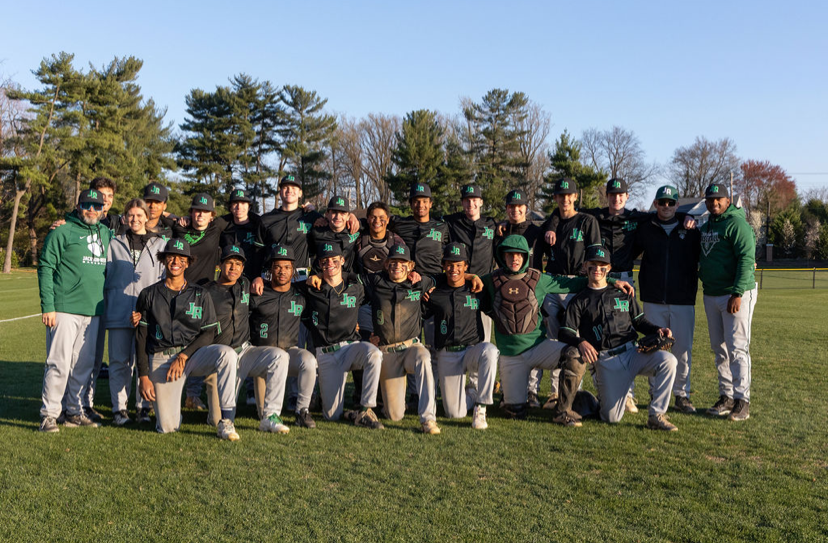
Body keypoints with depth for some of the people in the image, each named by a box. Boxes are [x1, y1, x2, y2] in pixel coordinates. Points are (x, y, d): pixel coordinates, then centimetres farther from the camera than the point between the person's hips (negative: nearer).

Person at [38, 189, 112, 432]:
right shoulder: (61, 232, -3)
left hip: (94, 311, 6)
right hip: (65, 309, -6)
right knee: (59, 363, -6)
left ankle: (75, 411, 20)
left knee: (84, 365, 10)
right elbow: (46, 268, -5)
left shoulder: (106, 233, 15)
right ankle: (49, 414, 4)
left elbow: (108, 268, 27)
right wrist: (47, 306, -13)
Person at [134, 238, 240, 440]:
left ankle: (226, 421, -30)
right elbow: (141, 338, 6)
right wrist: (144, 376, -3)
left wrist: (183, 356, -12)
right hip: (161, 359, 0)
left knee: (227, 354, -33)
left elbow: (209, 333, 3)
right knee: (167, 427, -10)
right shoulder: (148, 295, 9)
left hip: (193, 353, 1)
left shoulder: (200, 295, 9)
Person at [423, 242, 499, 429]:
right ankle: (471, 392, 29)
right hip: (447, 355, 0)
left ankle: (480, 407, -22)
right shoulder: (434, 291, 2)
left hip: (473, 349, 0)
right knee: (455, 413, -7)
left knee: (490, 351, -39)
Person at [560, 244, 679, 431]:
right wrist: (581, 343, -21)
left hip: (633, 352, 3)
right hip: (606, 361, -2)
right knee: (612, 417, -12)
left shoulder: (623, 293, 21)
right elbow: (566, 333, 1)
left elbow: (639, 321, 20)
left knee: (668, 360, -28)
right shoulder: (579, 301, 11)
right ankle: (601, 391, 24)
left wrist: (657, 330, -1)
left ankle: (656, 416, -18)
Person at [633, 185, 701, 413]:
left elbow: (699, 261, 15)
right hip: (653, 301, 0)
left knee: (683, 350, 1)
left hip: (683, 300, 0)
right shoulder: (645, 229, 7)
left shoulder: (690, 231, 7)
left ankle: (682, 394, 13)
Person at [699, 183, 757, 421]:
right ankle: (726, 397, 17)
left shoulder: (737, 223, -10)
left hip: (736, 295, -8)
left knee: (737, 348, -8)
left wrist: (737, 293, -23)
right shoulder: (705, 226, 16)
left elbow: (746, 259, -17)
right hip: (711, 295, 8)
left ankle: (742, 401, -2)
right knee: (719, 348, 10)